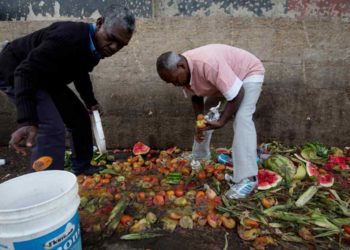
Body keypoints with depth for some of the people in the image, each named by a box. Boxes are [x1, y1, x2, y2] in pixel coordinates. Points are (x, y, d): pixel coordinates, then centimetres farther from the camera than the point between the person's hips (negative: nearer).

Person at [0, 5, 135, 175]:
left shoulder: (96, 45, -5)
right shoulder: (69, 36, -34)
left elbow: (80, 73, 14)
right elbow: (27, 71, -39)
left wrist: (91, 102, 7)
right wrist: (27, 121, -47)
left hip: (46, 78, 9)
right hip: (14, 72, -9)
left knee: (80, 117, 9)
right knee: (53, 129, -24)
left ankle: (82, 169, 24)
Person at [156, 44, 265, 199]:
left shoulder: (208, 64, -42)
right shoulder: (182, 71, -16)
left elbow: (237, 94, -35)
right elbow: (196, 97, -2)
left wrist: (221, 122, -32)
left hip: (248, 72, -7)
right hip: (221, 79, 8)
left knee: (242, 119, -27)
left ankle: (247, 178, -27)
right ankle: (199, 158, 29)